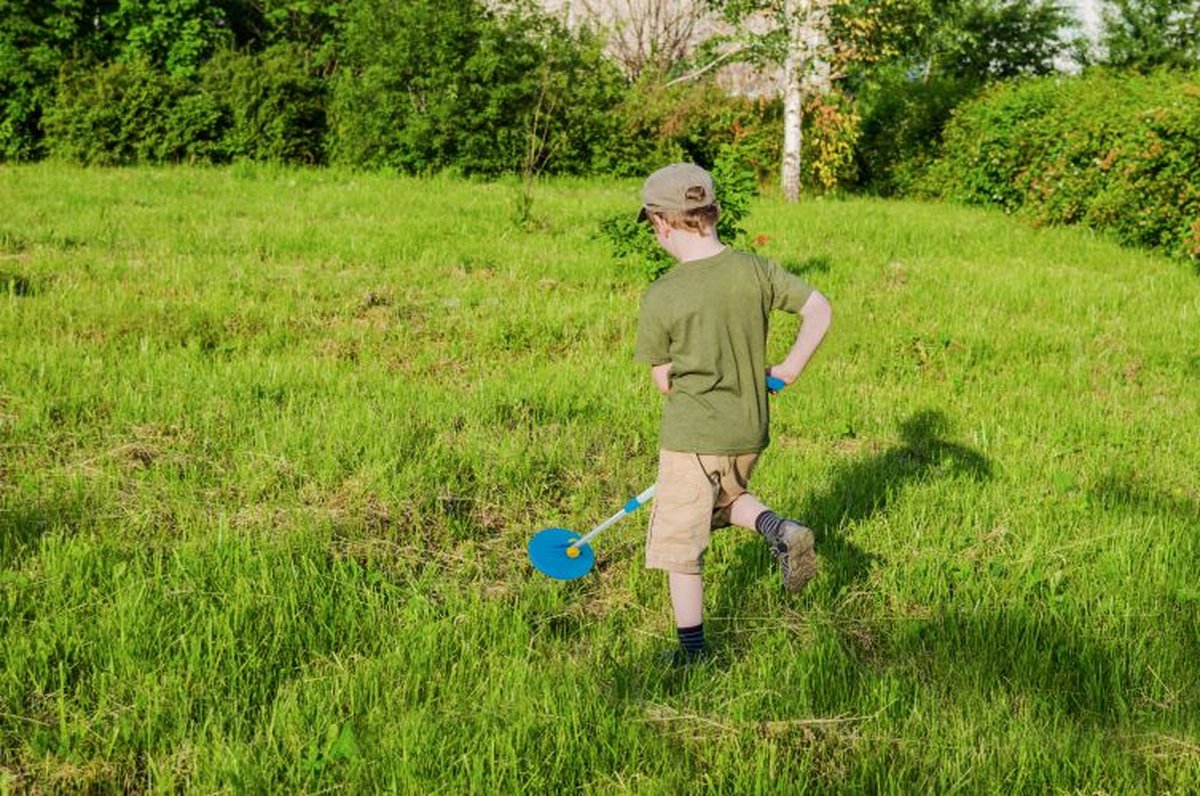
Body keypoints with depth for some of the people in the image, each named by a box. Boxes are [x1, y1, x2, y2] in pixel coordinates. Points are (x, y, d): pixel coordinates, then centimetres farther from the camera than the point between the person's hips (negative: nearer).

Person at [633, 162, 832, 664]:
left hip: (690, 438, -5)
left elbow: (663, 380, -7)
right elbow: (819, 310, -2)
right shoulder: (754, 270, -6)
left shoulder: (660, 297, -16)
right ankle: (779, 530, 5)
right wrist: (788, 369, 9)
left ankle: (693, 652, 16)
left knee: (679, 546, 8)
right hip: (750, 433, 5)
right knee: (726, 499, 33)